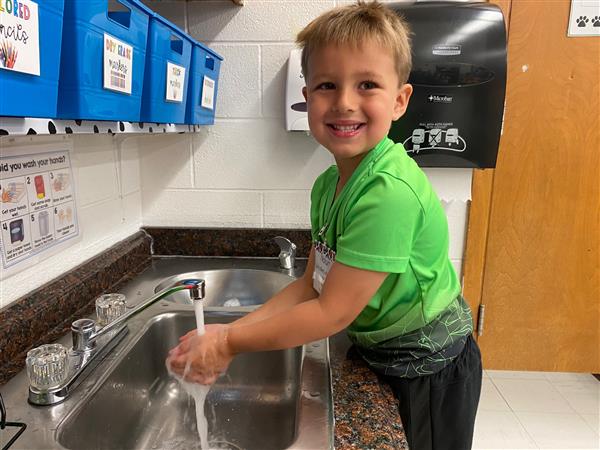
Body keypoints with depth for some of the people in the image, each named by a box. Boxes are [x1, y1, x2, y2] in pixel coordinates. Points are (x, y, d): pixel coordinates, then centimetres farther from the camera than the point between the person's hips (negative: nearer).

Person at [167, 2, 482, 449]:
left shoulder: (389, 193, -32)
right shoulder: (328, 184, -5)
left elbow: (333, 312, -28)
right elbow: (312, 284, -3)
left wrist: (230, 343, -19)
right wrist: (230, 331, -10)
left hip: (429, 369, -7)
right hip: (379, 352, 7)